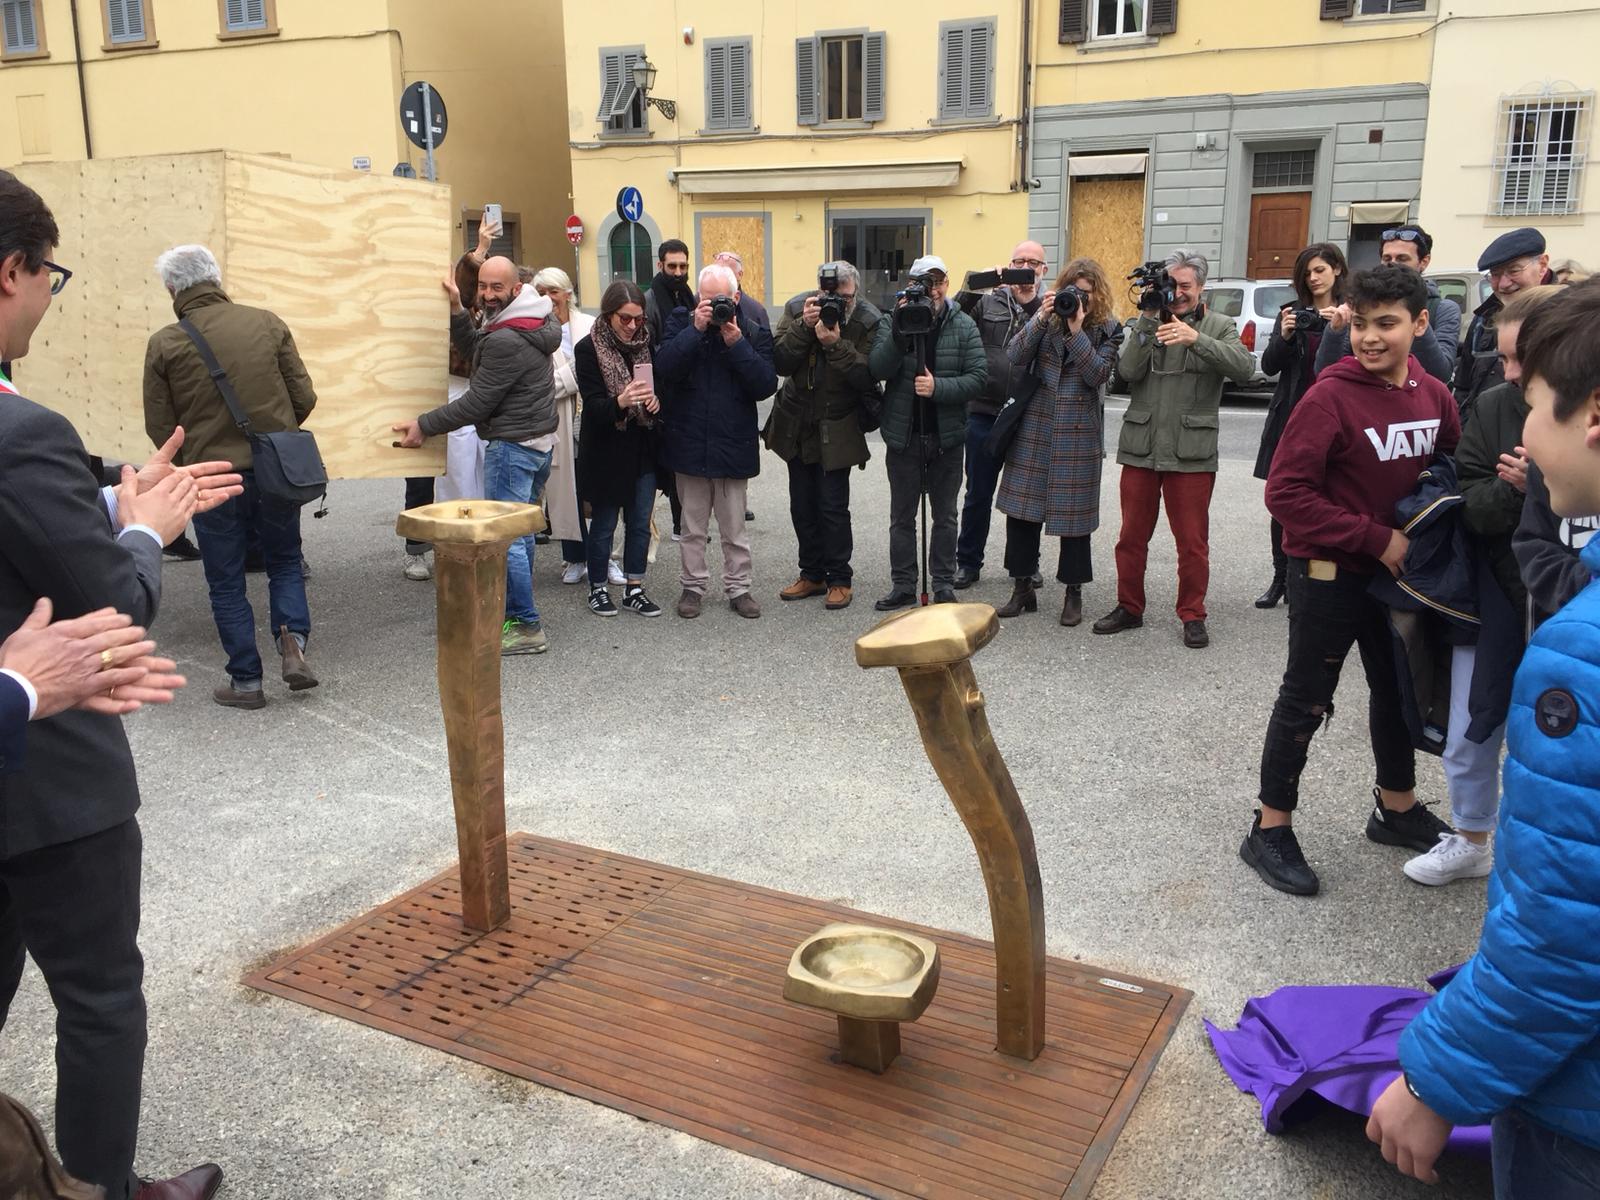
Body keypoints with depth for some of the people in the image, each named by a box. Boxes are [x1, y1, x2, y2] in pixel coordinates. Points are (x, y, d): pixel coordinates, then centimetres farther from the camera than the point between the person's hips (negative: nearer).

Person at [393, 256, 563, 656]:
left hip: (513, 446, -11)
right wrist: (457, 311, 5)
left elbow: (478, 402, -20)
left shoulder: (506, 341, -22)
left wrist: (424, 426, -12)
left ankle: (526, 627, 0)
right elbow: (476, 351, 17)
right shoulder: (529, 320, 9)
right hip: (538, 441, 11)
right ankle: (515, 612, 31)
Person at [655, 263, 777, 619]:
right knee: (693, 526, 12)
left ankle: (738, 587, 20)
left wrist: (737, 344, -19)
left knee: (734, 528, 9)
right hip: (689, 442, 1)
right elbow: (664, 367, -16)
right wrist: (696, 329, -21)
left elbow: (766, 385, -12)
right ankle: (693, 586, 24)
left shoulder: (753, 332, -1)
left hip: (734, 445, -1)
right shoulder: (681, 322, 0)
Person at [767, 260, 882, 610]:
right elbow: (780, 362, -14)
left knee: (833, 506, -4)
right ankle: (812, 574, 27)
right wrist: (804, 327, -26)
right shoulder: (797, 308, -6)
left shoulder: (869, 321, -14)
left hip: (837, 428, -4)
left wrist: (836, 344, -32)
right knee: (802, 505, 12)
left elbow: (868, 377, -23)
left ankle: (839, 579, 12)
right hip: (796, 423, 4)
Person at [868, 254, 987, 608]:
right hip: (903, 435, 0)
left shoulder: (964, 326, -2)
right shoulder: (891, 321, -2)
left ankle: (944, 585, 21)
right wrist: (900, 333, -27)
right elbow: (878, 369, -15)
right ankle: (903, 585, 20)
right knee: (902, 516, 10)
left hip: (946, 436, 0)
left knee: (945, 516, 11)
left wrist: (938, 387, -22)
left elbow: (978, 377, -9)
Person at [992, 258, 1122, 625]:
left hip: (1079, 432, -2)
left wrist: (1076, 331, -17)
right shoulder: (1047, 315, 6)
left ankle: (1073, 592, 16)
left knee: (1073, 511, 3)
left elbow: (1097, 374, -12)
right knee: (1022, 506, 3)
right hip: (1035, 424, 2)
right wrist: (1040, 320, -14)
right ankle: (1022, 588, 16)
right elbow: (1014, 358, -4)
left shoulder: (1108, 329, 1)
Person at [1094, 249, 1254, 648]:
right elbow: (1129, 371, -7)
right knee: (1132, 536, 10)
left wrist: (1196, 338, -26)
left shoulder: (1219, 326, 4)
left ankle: (1192, 615, 16)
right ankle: (1129, 607, 23)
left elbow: (1245, 367, -15)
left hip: (1191, 453, -2)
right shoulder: (1146, 323, 9)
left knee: (1193, 541, 4)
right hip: (1141, 447, 2)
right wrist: (1147, 319, -14)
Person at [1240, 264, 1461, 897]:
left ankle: (1397, 807, 42)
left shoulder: (1434, 396, -2)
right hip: (1329, 576, -6)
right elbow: (1285, 492, -23)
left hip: (1396, 572, 7)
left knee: (1399, 689, 21)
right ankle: (1270, 829, 17)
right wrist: (1375, 537, -22)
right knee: (1306, 701, 3)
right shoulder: (1330, 397, -20)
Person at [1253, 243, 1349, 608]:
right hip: (1289, 418, 3)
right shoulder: (1292, 311, 10)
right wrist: (1284, 335, -13)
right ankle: (1281, 578, 14)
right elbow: (1269, 366, 5)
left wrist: (1342, 330, -19)